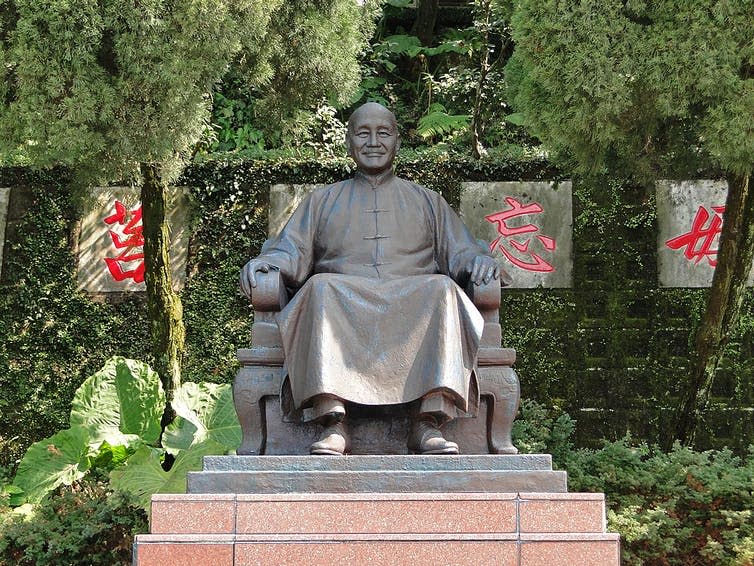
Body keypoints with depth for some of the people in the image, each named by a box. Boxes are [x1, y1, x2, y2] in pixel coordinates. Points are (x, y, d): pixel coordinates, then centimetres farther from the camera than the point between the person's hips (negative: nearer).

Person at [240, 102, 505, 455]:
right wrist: (265, 263, -6)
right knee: (321, 286, -36)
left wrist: (479, 261, -5)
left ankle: (428, 422, -43)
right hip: (342, 305, 0)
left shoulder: (427, 201, 31)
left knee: (443, 288, -34)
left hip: (413, 304, 0)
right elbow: (292, 252, 17)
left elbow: (458, 252, 19)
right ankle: (334, 423, -46)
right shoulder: (322, 201, 30)